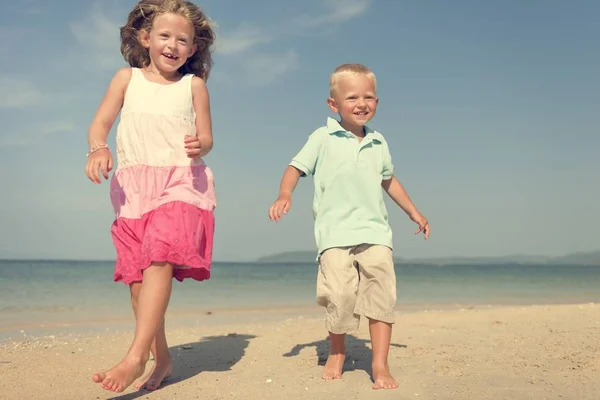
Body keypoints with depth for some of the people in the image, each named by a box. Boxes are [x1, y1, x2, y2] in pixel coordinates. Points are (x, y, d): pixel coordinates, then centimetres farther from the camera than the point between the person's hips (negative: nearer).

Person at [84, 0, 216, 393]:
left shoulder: (193, 84, 9)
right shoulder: (127, 78, 12)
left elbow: (206, 137, 7)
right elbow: (100, 123, 6)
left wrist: (199, 146, -17)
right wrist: (98, 149, -16)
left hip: (181, 181, -2)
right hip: (133, 185, 3)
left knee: (159, 261, -21)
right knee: (137, 275, 2)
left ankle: (136, 357, -24)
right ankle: (162, 358, 14)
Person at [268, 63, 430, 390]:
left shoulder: (378, 143, 16)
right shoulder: (323, 138, 4)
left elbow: (388, 180, 29)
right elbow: (296, 167, 2)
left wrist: (413, 212, 32)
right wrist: (284, 195, -18)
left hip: (374, 231, 3)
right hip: (335, 231, -3)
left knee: (381, 293, -9)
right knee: (339, 294, -11)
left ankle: (380, 365, 0)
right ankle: (336, 352, 16)